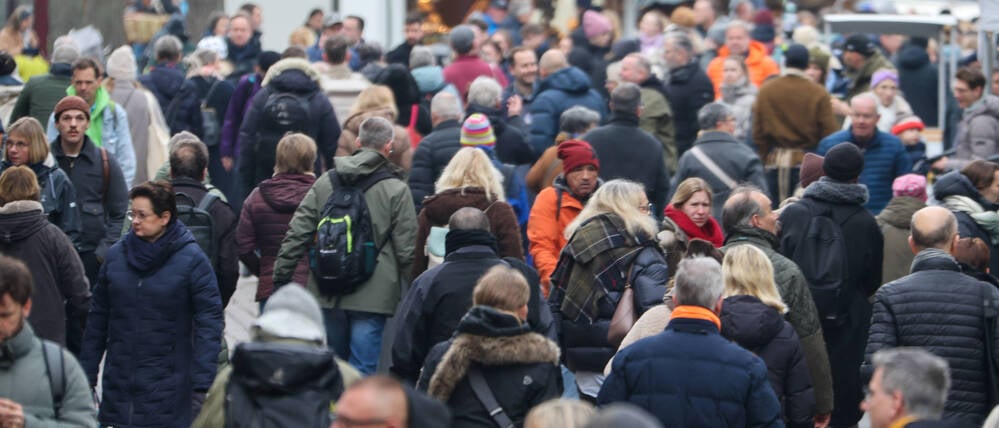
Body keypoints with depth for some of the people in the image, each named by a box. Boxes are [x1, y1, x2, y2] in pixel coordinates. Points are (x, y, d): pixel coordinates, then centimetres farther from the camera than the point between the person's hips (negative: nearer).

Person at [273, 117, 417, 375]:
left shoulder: (324, 182, 7)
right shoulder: (397, 191, -4)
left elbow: (297, 234, 6)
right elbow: (406, 249, -6)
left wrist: (281, 277, 13)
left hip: (327, 295, 4)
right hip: (373, 296, -4)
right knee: (363, 372, -5)